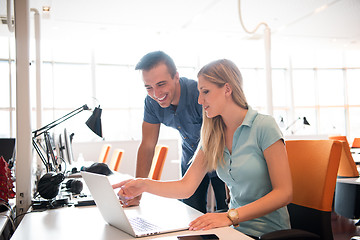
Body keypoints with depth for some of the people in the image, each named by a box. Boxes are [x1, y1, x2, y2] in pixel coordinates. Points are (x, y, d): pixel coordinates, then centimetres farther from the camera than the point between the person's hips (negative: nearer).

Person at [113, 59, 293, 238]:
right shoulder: (213, 136, 6)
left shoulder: (263, 126, -12)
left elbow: (284, 193, -16)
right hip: (237, 228, 5)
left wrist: (231, 216, -25)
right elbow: (187, 186, 1)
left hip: (269, 231, -5)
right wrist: (144, 185, -14)